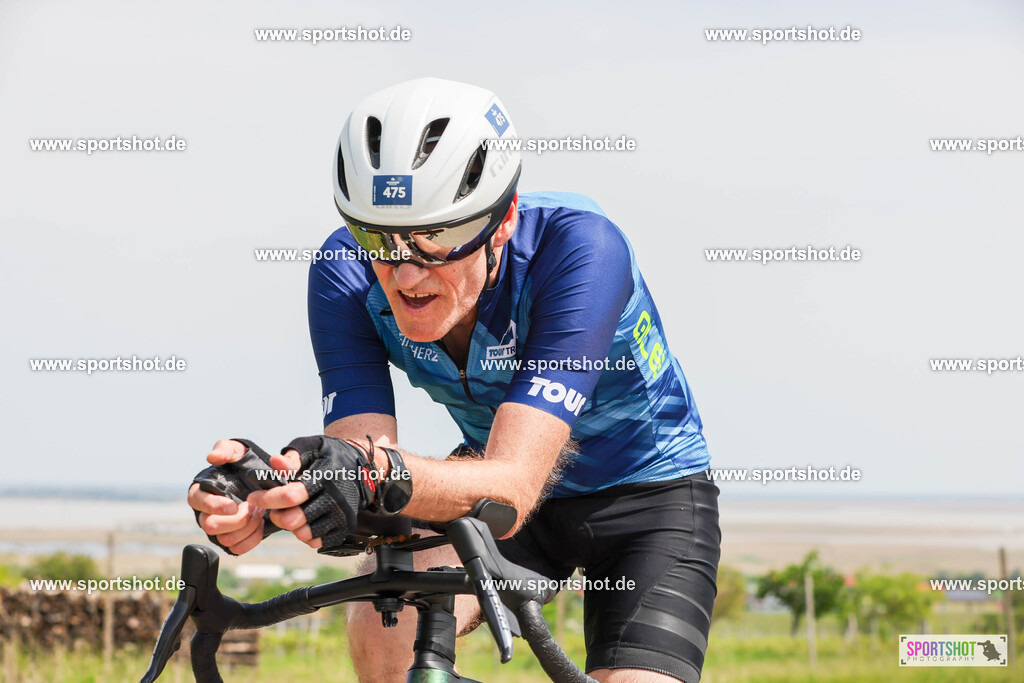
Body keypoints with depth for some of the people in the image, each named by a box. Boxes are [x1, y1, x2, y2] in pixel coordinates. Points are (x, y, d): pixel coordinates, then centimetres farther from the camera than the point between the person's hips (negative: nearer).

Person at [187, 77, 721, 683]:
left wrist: (383, 476, -62)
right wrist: (267, 496, -50)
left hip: (648, 492, -3)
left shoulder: (579, 247, -35)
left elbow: (513, 487, -42)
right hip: (494, 479, 3)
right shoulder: (347, 272, -23)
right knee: (384, 627, -25)